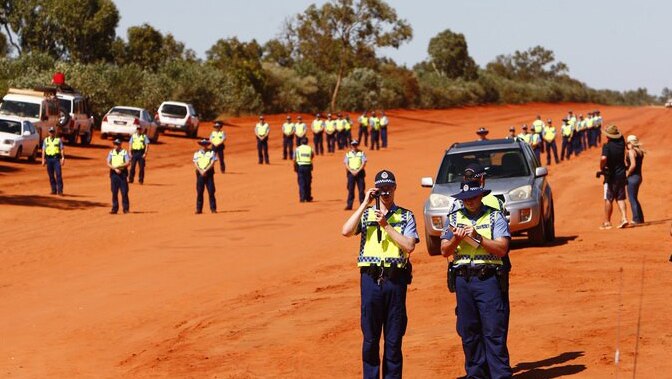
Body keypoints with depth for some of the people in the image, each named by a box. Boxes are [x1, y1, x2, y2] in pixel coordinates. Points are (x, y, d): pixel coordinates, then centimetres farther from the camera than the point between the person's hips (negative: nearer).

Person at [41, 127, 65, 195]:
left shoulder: (58, 140, 8)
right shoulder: (45, 140, 14)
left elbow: (62, 149, 3)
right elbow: (43, 150, 11)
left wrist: (63, 158, -8)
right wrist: (43, 159, 3)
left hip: (56, 159, -2)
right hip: (49, 159, 2)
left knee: (58, 174, -11)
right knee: (51, 175, 3)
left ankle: (60, 190, -11)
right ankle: (53, 190, 10)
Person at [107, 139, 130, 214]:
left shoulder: (124, 152, 1)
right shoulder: (111, 153, 9)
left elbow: (128, 163, -10)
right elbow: (108, 163, 1)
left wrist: (118, 166, -21)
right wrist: (115, 169, -14)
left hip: (123, 173, -2)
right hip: (113, 173, 2)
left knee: (124, 192, -2)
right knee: (114, 192, 2)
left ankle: (125, 208, 4)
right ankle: (114, 209, 6)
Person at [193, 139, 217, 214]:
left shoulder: (211, 152, 4)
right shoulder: (197, 153, 10)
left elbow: (212, 163, -5)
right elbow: (195, 163, 2)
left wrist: (205, 170, -15)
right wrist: (201, 171, -13)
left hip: (209, 173, -2)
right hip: (200, 173, 2)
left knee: (211, 191, -5)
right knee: (199, 192, -1)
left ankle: (213, 208, -1)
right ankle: (199, 209, 2)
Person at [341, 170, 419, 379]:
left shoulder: (406, 216, 7)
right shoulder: (366, 214, 8)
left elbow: (409, 246, -7)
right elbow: (346, 231, -10)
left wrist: (386, 225, -11)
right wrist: (365, 204, -9)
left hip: (396, 279, 0)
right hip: (371, 278, 0)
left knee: (394, 337, 5)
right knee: (370, 336, 5)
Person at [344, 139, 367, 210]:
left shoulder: (361, 153, 6)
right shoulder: (348, 154, 10)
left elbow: (363, 163, -3)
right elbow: (346, 164, 4)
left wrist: (357, 171, -14)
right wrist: (352, 171, -11)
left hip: (359, 172, -1)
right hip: (351, 173, 1)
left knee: (361, 189, -2)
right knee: (350, 189, 0)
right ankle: (349, 205, 0)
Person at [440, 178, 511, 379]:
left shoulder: (495, 217, 2)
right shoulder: (454, 218, 13)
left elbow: (502, 249, -8)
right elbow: (445, 251, 8)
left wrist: (477, 237, -16)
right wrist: (456, 239, -11)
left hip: (489, 279, -4)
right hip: (463, 279, 4)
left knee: (494, 332, -7)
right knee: (468, 332, 7)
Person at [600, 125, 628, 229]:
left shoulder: (607, 146, -17)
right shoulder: (621, 143, 1)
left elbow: (603, 158, -33)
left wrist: (601, 168, -17)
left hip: (611, 176, -5)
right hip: (621, 174, 5)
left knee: (608, 199, 3)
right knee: (620, 198, 12)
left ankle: (607, 222, 7)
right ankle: (624, 217, -4)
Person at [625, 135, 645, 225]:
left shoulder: (631, 151, -15)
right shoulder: (640, 152, 11)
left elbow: (633, 165, -24)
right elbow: (637, 164, 11)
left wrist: (627, 173, -12)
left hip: (632, 177, -9)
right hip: (639, 176, 9)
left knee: (632, 199, -1)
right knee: (635, 199, 19)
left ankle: (636, 219, 0)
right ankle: (640, 218, 23)